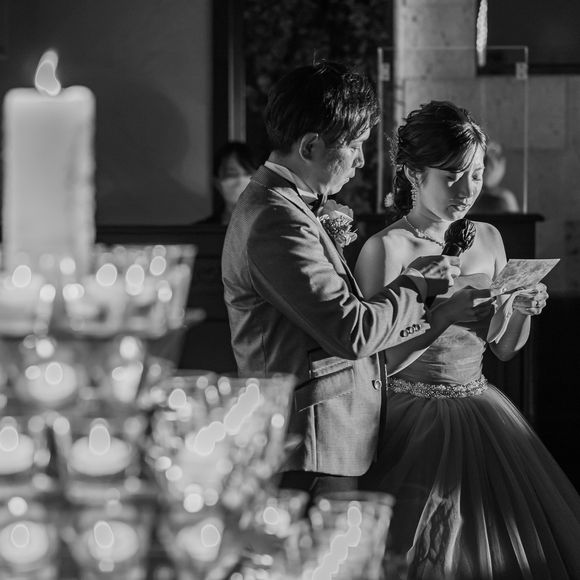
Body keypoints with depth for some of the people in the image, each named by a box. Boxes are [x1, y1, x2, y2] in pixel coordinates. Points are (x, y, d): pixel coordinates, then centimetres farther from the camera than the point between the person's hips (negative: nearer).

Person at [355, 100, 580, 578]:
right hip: (414, 421, -6)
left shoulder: (487, 238, 6)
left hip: (482, 411, 6)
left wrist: (523, 311, -7)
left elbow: (504, 349, 12)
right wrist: (448, 314, -24)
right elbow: (379, 359, -15)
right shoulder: (385, 248, -12)